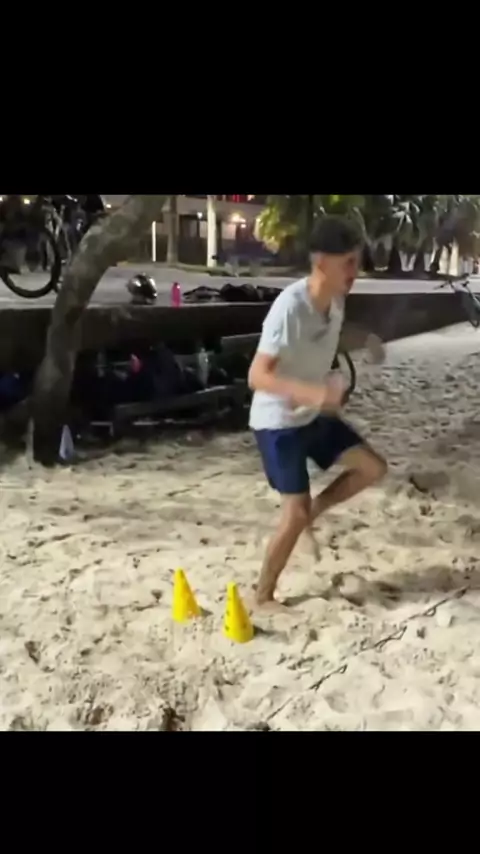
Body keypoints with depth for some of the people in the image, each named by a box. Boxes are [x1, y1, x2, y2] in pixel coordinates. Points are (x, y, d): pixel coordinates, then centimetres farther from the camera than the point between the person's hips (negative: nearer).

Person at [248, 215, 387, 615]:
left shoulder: (336, 300, -4)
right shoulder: (290, 307, -29)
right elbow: (257, 376, -33)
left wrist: (365, 339, 5)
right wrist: (312, 392, -46)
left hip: (314, 415, 8)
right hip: (278, 422, -8)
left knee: (373, 468, 6)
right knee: (295, 512, -4)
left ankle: (313, 510, 26)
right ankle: (263, 596, 16)